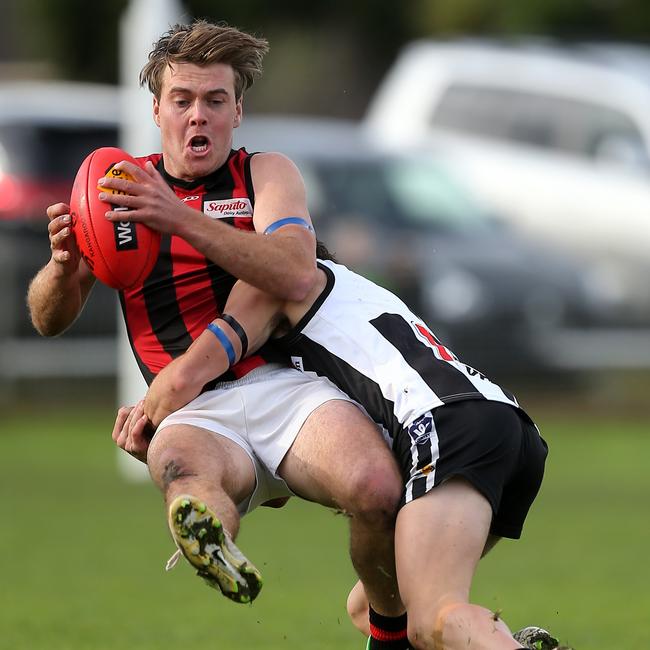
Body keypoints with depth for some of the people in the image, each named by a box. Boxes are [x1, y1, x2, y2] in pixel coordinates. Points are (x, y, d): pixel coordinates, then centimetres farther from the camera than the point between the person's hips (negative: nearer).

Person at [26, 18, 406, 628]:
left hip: (286, 383, 0)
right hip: (193, 410, 0)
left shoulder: (265, 172, 13)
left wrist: (181, 220, -22)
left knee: (378, 491, -31)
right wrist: (64, 265, -7)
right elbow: (48, 321, 19)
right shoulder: (124, 185, 18)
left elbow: (295, 277, -10)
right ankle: (216, 547, -68)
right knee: (180, 465, -39)